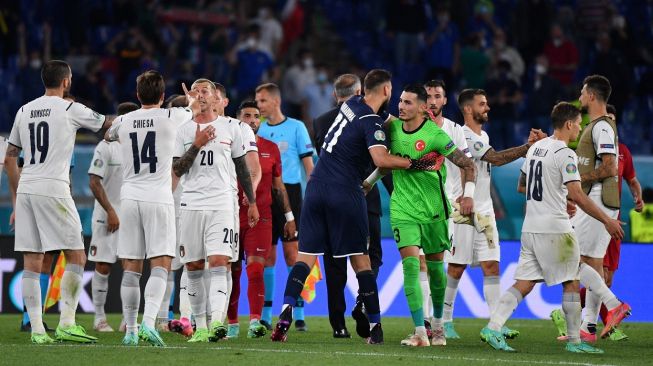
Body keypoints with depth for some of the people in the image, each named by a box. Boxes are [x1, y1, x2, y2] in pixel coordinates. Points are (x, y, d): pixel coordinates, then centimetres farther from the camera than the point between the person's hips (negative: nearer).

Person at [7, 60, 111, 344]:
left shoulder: (24, 112, 13)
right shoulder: (70, 110, -2)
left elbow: (9, 160, 17)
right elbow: (109, 124, 11)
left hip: (25, 190, 6)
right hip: (53, 190, -6)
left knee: (32, 264, 4)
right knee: (76, 257, 1)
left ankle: (37, 329, 1)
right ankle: (67, 324, -6)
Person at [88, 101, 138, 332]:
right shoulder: (106, 147, -8)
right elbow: (94, 183, -11)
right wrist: (111, 211, -15)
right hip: (108, 216, -5)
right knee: (103, 266, -1)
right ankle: (99, 318, 6)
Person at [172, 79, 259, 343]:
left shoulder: (230, 126, 9)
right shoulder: (184, 130, 9)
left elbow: (241, 167, 15)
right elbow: (177, 170, 1)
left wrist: (252, 202, 15)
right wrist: (196, 145, -10)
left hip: (221, 204, -2)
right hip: (192, 204, 2)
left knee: (219, 263, -16)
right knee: (193, 268, 3)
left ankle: (217, 322, -28)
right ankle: (200, 326, 12)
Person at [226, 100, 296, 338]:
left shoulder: (271, 149, 9)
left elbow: (278, 186, 16)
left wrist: (289, 217, 13)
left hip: (261, 218, 0)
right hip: (232, 218, 0)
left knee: (256, 269, -13)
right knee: (232, 273, 5)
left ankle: (255, 322, -19)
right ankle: (232, 324, 15)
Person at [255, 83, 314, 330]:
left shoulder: (296, 127, 2)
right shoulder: (258, 130, 12)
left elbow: (308, 164, 2)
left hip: (289, 191, -3)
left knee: (292, 253, -6)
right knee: (267, 255, 4)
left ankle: (299, 315, -4)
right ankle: (265, 315, 8)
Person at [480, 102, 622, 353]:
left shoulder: (535, 148, 13)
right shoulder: (565, 154, -13)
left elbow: (521, 186, 23)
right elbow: (576, 194, -20)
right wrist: (607, 221, -17)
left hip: (530, 227, 8)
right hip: (555, 228, -8)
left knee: (524, 284, 6)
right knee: (571, 283, 4)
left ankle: (493, 328, -7)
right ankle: (574, 340, 7)